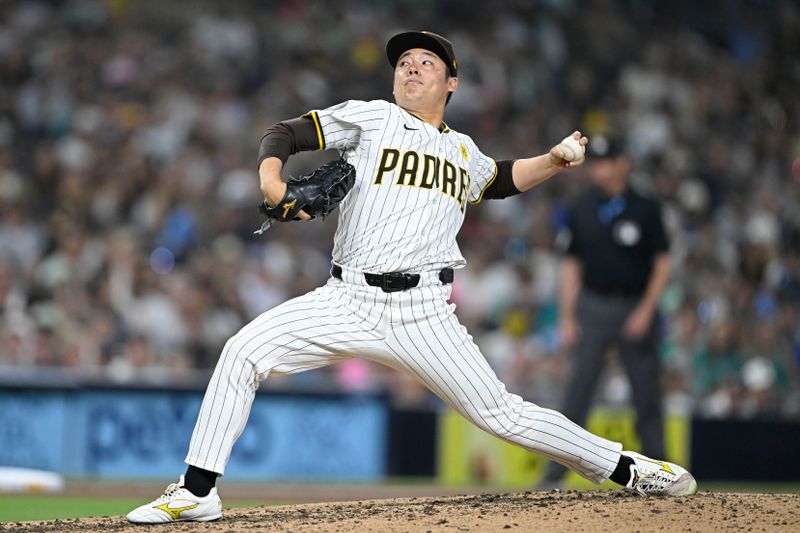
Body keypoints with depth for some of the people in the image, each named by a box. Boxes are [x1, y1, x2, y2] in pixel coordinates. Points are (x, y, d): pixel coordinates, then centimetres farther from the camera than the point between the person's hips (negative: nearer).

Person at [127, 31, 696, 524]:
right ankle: (198, 491, -9)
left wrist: (553, 162, 21)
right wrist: (271, 180, -17)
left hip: (423, 313, 1)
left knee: (501, 414, -5)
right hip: (347, 301, -1)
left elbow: (502, 179, 40)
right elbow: (284, 133, 4)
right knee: (243, 353, -17)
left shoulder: (463, 151, 19)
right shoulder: (372, 118, 8)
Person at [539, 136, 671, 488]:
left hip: (636, 309, -1)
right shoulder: (581, 211, 7)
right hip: (593, 306, 1)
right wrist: (567, 316, 2)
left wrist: (646, 310, -10)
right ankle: (555, 473, -8)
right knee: (577, 391, -6)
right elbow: (572, 264, 10)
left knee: (647, 393, 3)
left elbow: (662, 264, 0)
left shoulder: (645, 209, 0)